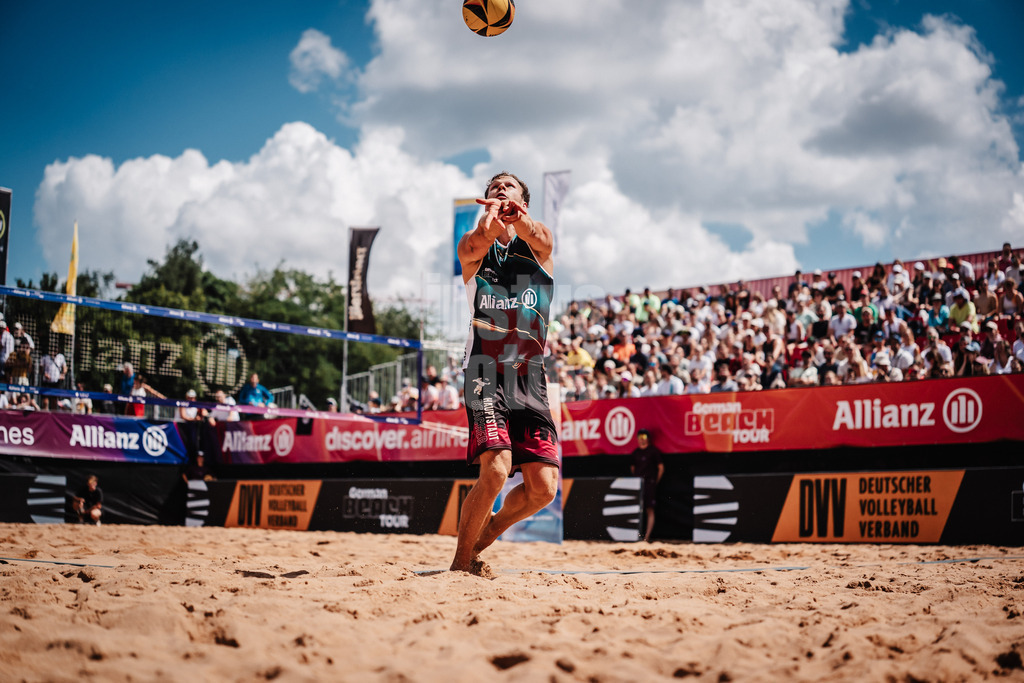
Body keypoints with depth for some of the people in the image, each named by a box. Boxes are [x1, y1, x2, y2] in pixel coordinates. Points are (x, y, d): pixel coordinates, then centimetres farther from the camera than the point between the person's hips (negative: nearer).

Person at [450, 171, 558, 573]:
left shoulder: (539, 247, 10)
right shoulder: (474, 248, 7)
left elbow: (539, 238, -15)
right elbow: (476, 245, -19)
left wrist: (517, 216, -40)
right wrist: (491, 217, -43)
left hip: (530, 381, 3)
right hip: (486, 375, -3)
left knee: (544, 487, -3)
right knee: (495, 470, -21)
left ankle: (483, 537, 24)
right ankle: (460, 563, -2)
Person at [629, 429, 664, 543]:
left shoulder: (654, 451, -1)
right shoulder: (635, 452, 14)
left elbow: (661, 468, 0)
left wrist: (655, 482, -2)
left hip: (649, 483, -5)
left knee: (650, 510, -8)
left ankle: (647, 536, -12)